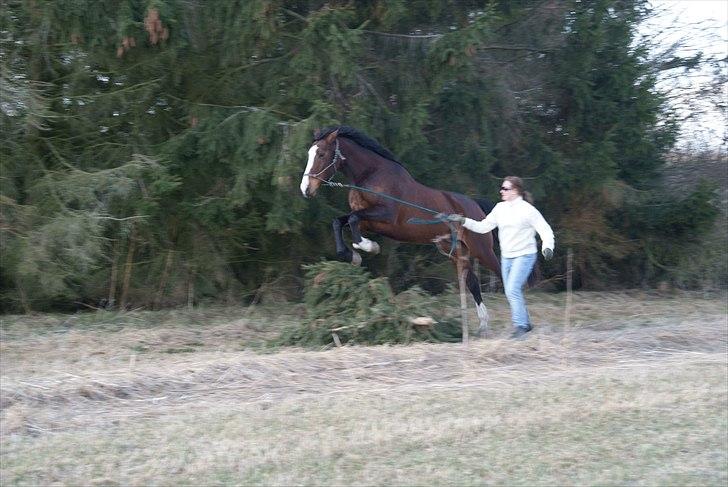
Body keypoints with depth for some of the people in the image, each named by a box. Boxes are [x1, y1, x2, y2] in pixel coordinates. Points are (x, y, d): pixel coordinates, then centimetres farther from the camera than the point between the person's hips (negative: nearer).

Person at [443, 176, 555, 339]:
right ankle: (525, 324, 25)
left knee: (513, 290, -19)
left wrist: (547, 247, -26)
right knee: (511, 292, 10)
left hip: (524, 255, -7)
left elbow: (545, 230, -9)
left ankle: (520, 326, -12)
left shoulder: (528, 209, -11)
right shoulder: (500, 208, 7)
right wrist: (463, 221, 0)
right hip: (506, 257, 7)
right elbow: (483, 227, 10)